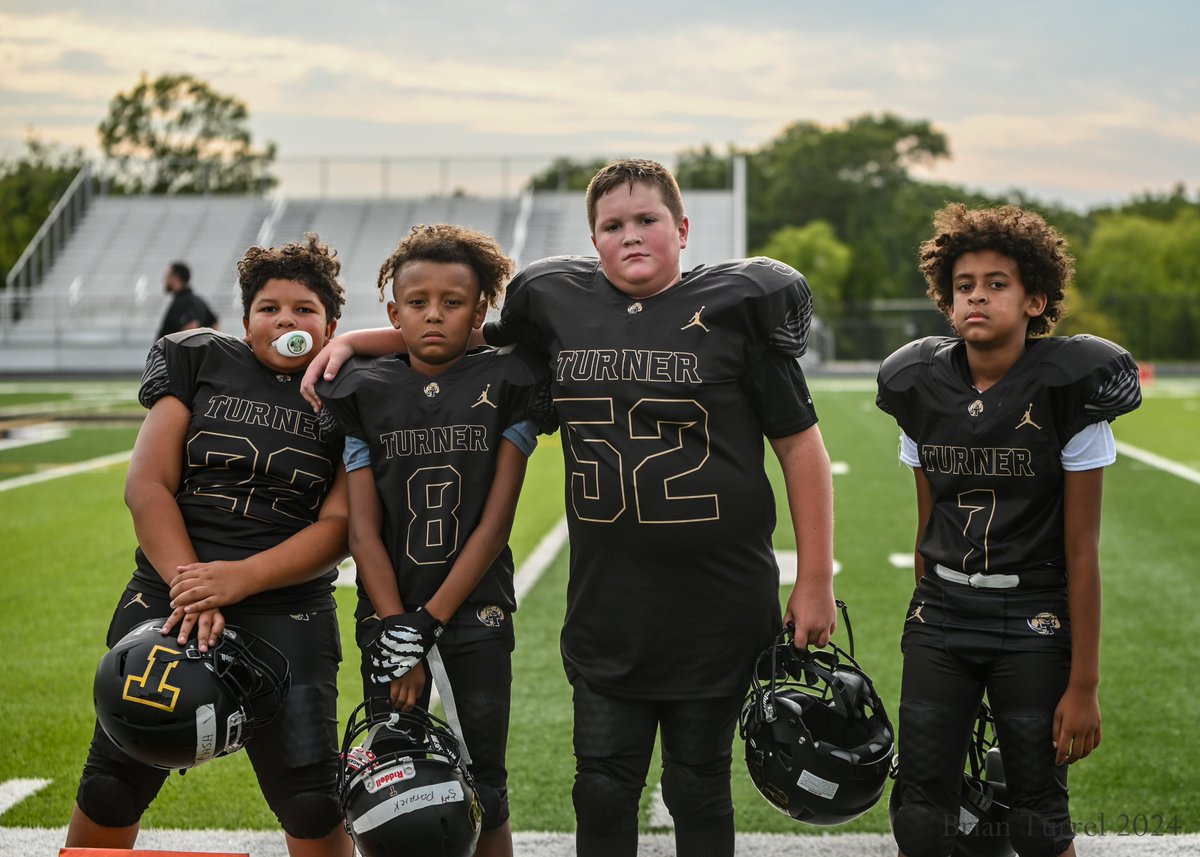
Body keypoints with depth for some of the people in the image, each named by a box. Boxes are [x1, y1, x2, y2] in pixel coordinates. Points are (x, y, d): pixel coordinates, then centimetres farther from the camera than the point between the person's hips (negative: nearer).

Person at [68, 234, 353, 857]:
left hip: (286, 612, -1)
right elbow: (148, 486, -1)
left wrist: (239, 579, -18)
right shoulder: (200, 363, 6)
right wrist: (192, 588, -13)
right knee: (109, 795, 6)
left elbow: (339, 525, -6)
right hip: (167, 595, 2)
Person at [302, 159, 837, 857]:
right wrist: (351, 341, 14)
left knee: (699, 785, 10)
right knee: (604, 786, 10)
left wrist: (816, 582, -4)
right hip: (607, 603, 3)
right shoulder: (560, 303, 4)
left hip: (718, 608, -3)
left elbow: (801, 445, -2)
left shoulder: (735, 308, -5)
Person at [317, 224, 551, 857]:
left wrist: (427, 623, -13)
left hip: (476, 614, -1)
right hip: (391, 618, 1)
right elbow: (364, 530, -2)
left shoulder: (504, 386, -3)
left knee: (482, 796, 4)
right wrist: (396, 636, -12)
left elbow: (495, 524, -7)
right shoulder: (366, 394, 1)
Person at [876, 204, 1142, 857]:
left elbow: (1081, 550, -8)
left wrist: (1083, 685, -7)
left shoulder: (1067, 392, -10)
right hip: (939, 617, 4)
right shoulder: (921, 391, 2)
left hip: (1034, 623, -3)